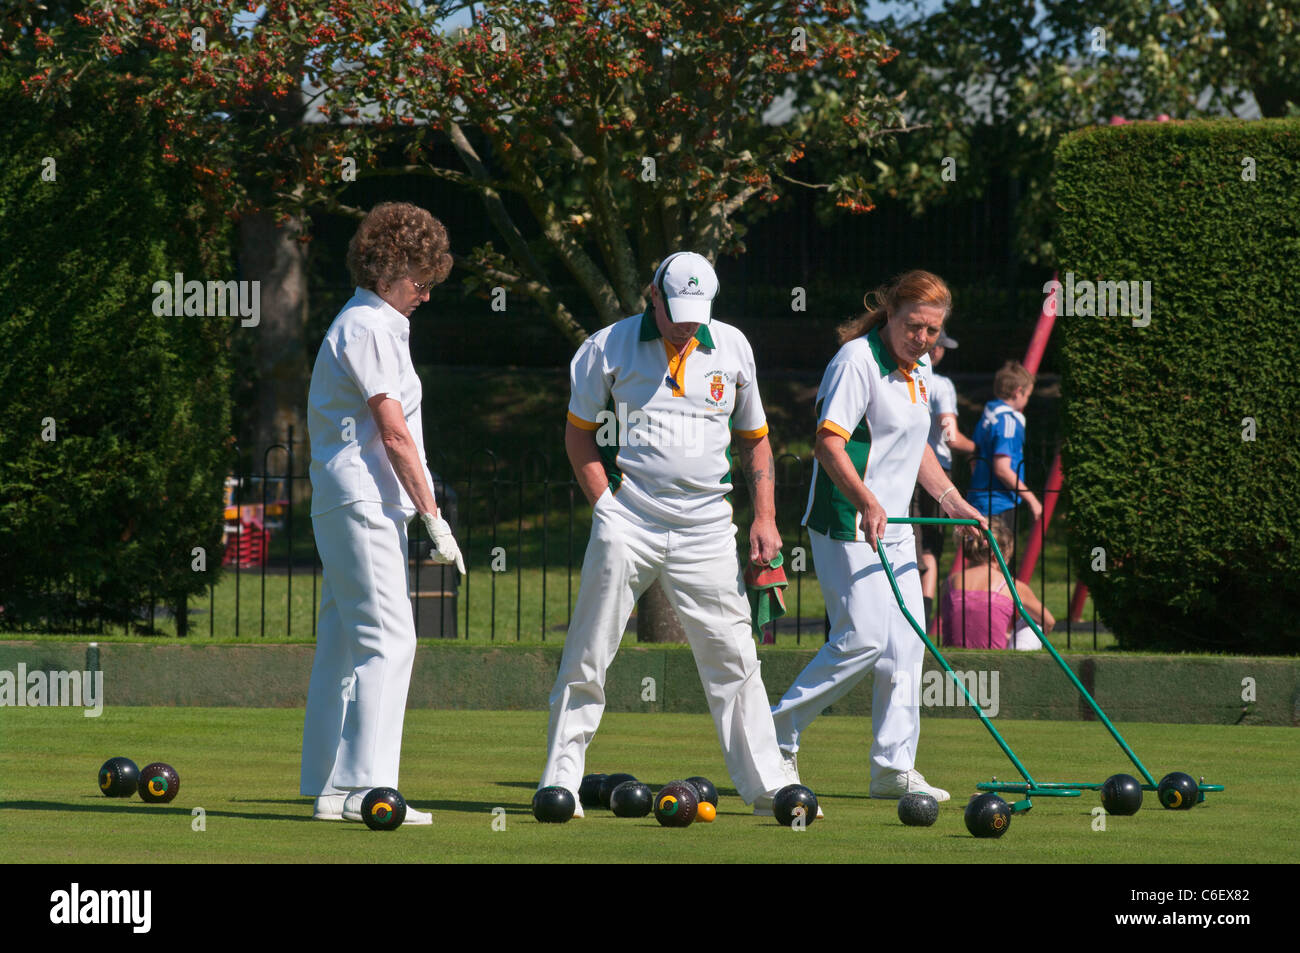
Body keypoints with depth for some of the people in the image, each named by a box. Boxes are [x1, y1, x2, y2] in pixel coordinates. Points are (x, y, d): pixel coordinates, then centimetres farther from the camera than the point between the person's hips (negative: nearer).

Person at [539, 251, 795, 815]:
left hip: (706, 530, 2)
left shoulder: (732, 349, 6)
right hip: (627, 528, -2)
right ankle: (559, 782, 3)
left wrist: (765, 516, 8)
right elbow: (579, 430, 6)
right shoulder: (610, 347, -2)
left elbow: (754, 437, 17)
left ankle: (766, 787, 8)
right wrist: (606, 508, -4)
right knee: (586, 658, -4)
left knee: (734, 660, 2)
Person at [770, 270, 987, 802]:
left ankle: (894, 767, 11)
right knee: (863, 638, -13)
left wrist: (951, 500, 22)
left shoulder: (918, 371, 13)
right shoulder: (857, 361, -15)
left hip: (894, 526, 9)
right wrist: (866, 503, -35)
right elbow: (829, 443, -24)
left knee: (905, 643, 6)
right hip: (848, 525, -9)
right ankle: (777, 734, 1)